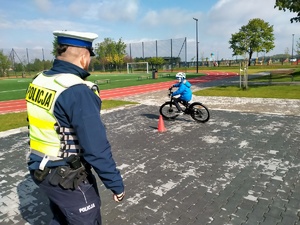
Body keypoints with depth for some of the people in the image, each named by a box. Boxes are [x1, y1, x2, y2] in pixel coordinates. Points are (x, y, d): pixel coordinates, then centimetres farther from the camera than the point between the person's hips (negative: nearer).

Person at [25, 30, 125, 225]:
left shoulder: (39, 81, -1)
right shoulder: (78, 91, -27)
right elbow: (96, 148, -26)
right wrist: (116, 184, -16)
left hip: (40, 169, 8)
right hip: (68, 178, -8)